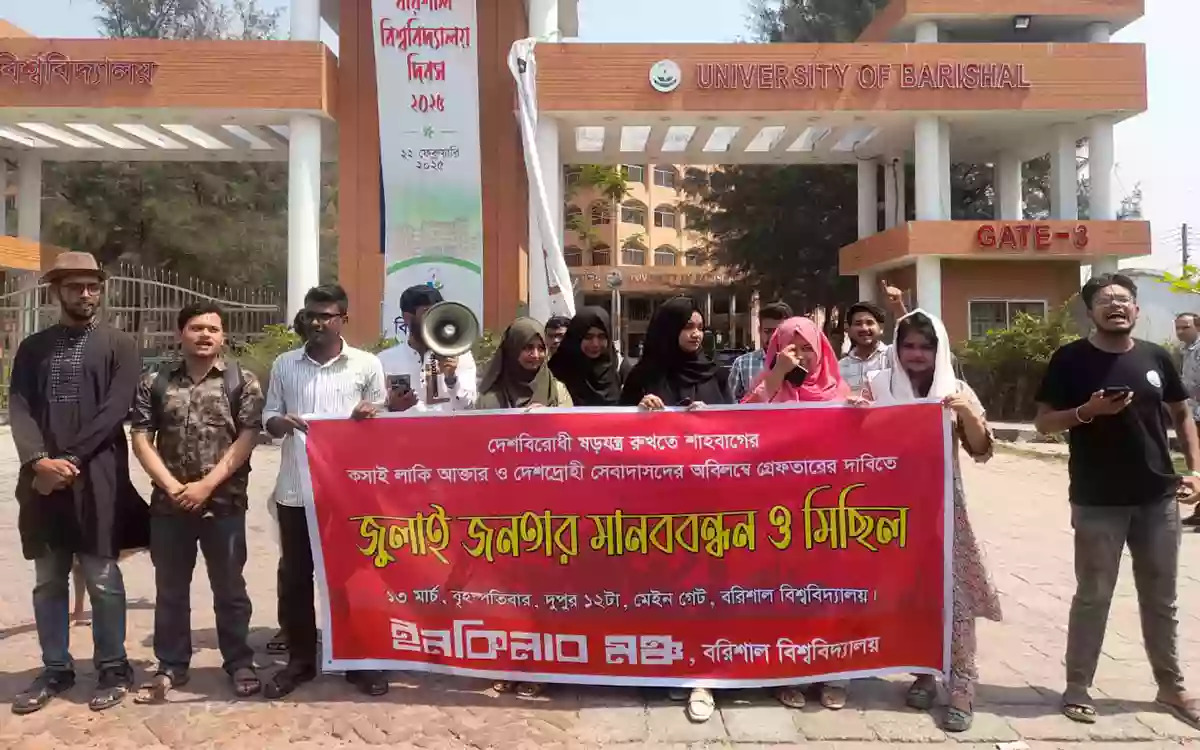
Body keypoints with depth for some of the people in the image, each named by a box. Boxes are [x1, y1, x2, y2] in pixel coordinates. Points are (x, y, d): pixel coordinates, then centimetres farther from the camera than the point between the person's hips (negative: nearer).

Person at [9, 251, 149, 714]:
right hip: (42, 478, 4)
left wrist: (69, 460, -12)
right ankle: (55, 669, 24)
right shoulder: (32, 347, 13)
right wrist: (40, 461, -13)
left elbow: (114, 412, -7)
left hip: (97, 479, -3)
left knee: (102, 579, 1)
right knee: (48, 582, 11)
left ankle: (112, 669, 14)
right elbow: (19, 409, 3)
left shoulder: (119, 346, 3)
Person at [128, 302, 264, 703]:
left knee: (230, 588, 7)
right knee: (170, 590, 11)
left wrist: (206, 485, -13)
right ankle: (170, 667, 25)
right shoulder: (154, 382, 6)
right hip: (169, 503, 2)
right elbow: (142, 439, 2)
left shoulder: (242, 381, 0)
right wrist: (173, 486, -9)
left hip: (225, 503, -2)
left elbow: (247, 438, -6)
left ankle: (240, 664, 20)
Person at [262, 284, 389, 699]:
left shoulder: (367, 364, 1)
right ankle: (300, 660, 23)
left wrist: (369, 416, -17)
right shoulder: (284, 365, 8)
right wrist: (282, 423, -12)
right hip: (295, 489, 2)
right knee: (294, 576, 9)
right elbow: (268, 419, 11)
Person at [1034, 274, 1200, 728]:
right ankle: (1077, 687, 17)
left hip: (1158, 498, 4)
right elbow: (1044, 422, -4)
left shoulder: (1156, 357, 5)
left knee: (1161, 598, 15)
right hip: (1097, 501, -3)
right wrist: (1088, 411, -21)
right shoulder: (1071, 359, -6)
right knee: (1093, 596, 4)